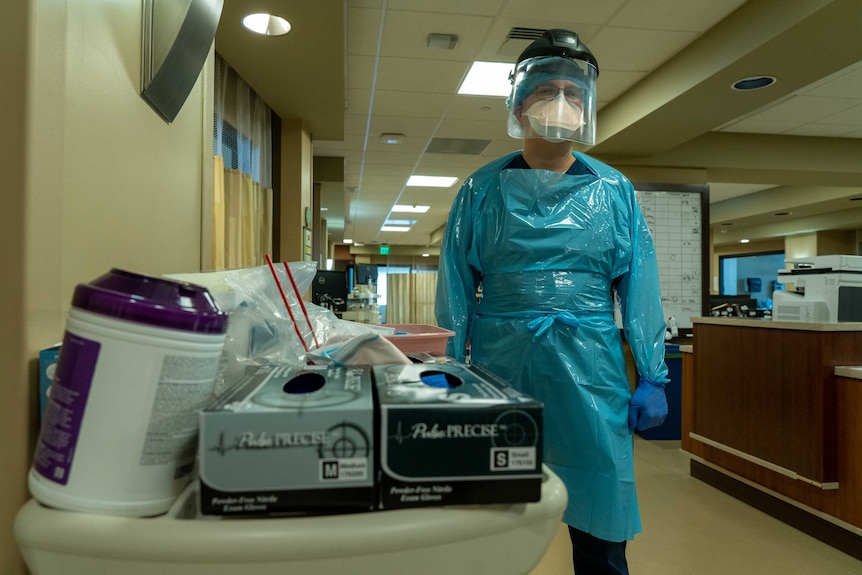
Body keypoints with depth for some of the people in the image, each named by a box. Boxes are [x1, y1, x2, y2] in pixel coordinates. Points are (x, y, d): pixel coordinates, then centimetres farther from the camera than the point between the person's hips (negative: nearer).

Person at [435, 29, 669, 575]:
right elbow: (456, 288, 3)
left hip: (590, 373, 1)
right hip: (500, 366, 0)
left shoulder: (614, 191, 6)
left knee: (601, 530, 10)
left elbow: (640, 287, 5)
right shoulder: (482, 191, 4)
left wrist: (653, 377, 1)